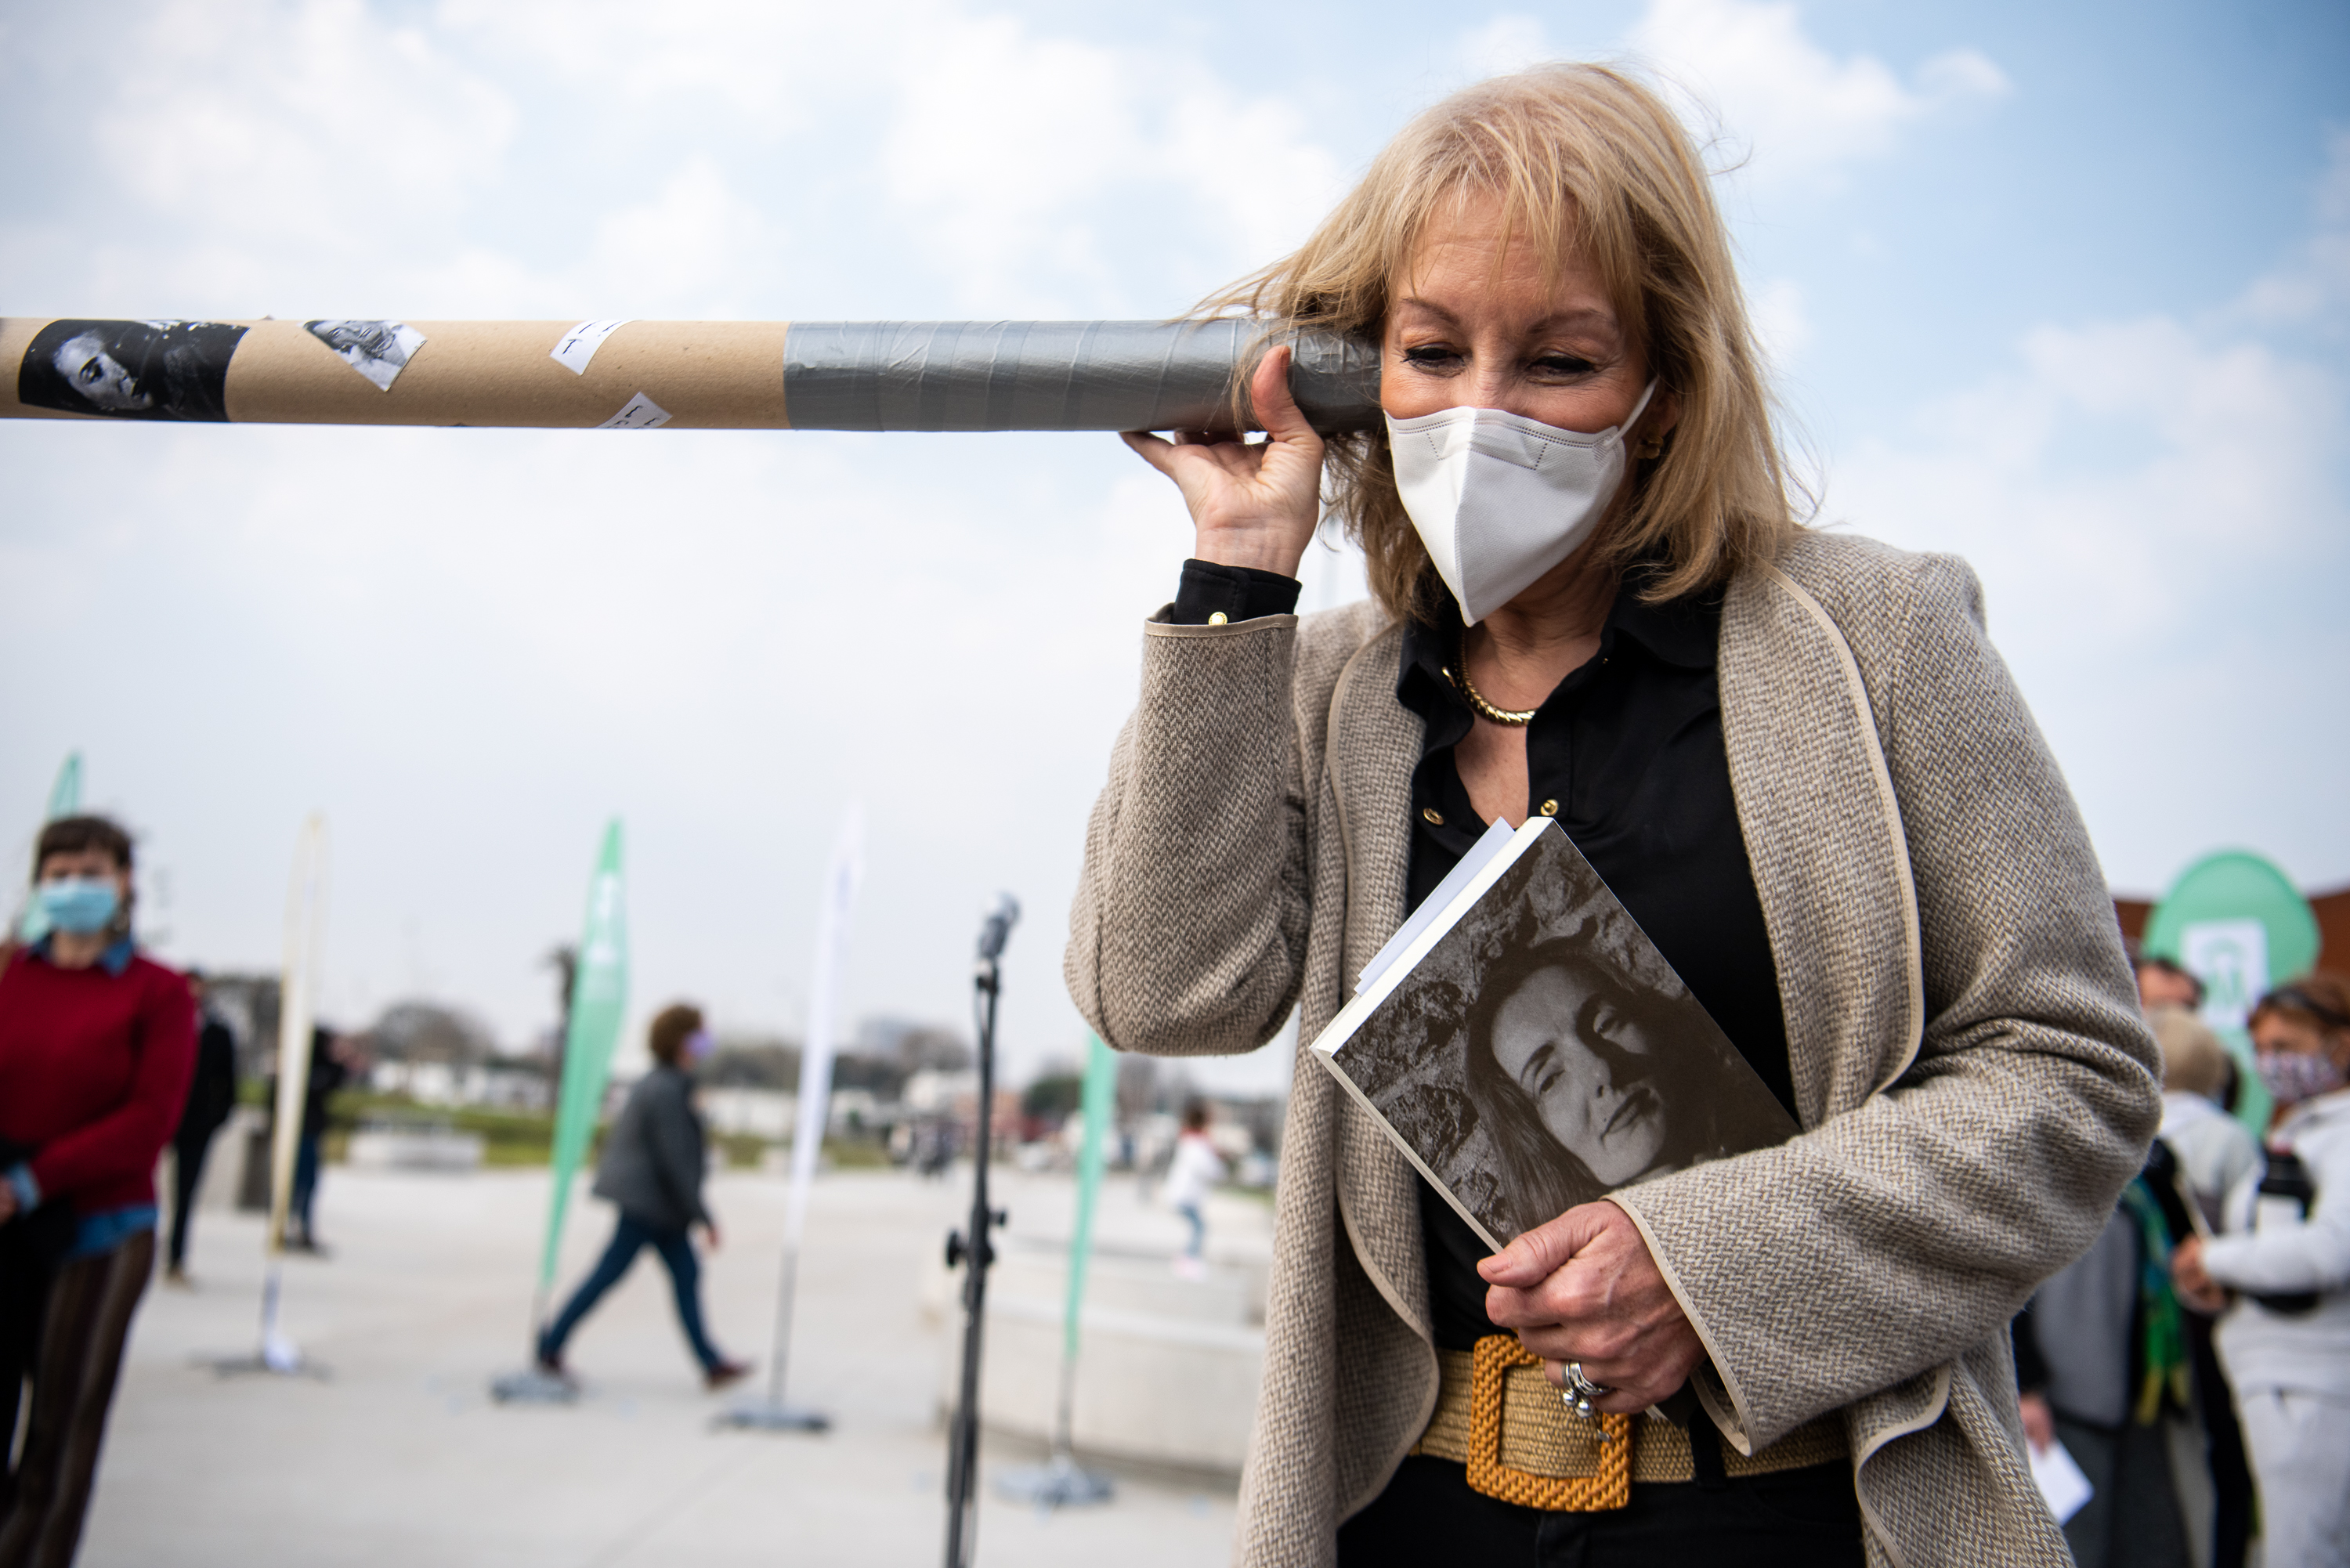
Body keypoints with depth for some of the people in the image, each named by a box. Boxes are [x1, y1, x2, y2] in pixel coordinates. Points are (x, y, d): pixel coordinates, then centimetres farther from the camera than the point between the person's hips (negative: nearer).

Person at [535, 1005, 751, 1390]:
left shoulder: (660, 1083, 11)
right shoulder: (666, 1091, -20)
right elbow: (674, 1159, -22)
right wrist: (702, 1215, -18)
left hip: (646, 1197, 10)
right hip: (648, 1200, -10)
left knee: (687, 1274, 6)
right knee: (608, 1275, -1)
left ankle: (712, 1364, 7)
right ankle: (550, 1348, 12)